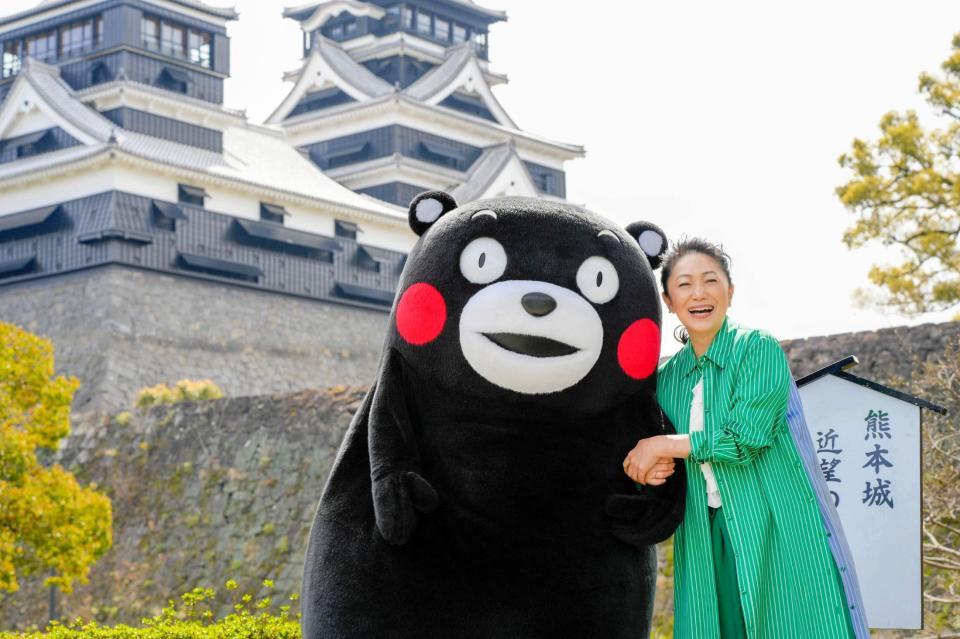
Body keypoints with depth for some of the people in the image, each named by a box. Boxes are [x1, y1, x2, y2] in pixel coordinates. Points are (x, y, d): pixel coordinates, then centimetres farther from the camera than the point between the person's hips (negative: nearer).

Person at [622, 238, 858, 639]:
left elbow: (745, 439, -15)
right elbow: (649, 455, 17)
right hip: (704, 536, 5)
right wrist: (653, 468, -6)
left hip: (771, 528, -4)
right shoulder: (667, 376, 11)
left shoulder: (758, 349, -5)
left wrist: (663, 446, -10)